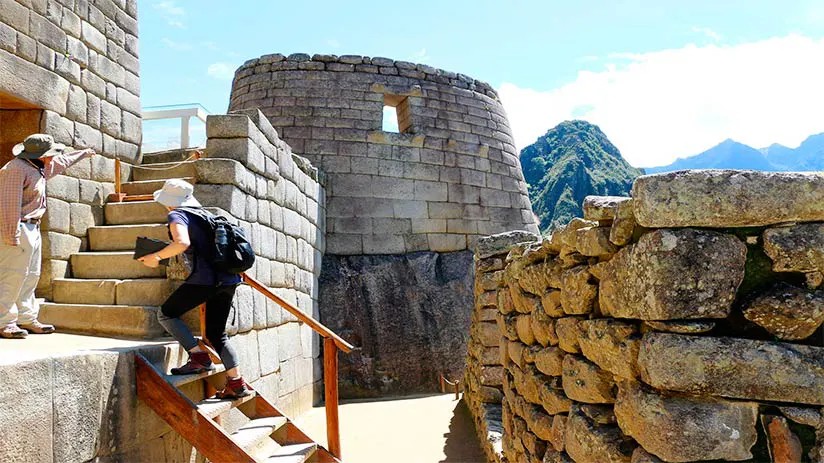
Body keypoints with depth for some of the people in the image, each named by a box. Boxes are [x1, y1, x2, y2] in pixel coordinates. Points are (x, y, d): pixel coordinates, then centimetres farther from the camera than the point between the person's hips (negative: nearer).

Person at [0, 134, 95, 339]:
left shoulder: (39, 167, 13)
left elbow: (62, 162, 35)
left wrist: (84, 153, 48)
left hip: (32, 228, 10)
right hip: (18, 229, -10)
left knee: (31, 275, 12)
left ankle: (27, 319, 19)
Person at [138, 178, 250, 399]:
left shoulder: (177, 216, -1)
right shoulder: (203, 214, 22)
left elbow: (182, 243, -21)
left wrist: (156, 256, -9)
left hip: (205, 278, -8)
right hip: (228, 279, 8)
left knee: (166, 314, 10)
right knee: (216, 333, 16)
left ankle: (199, 357, 0)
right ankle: (236, 383, 13)